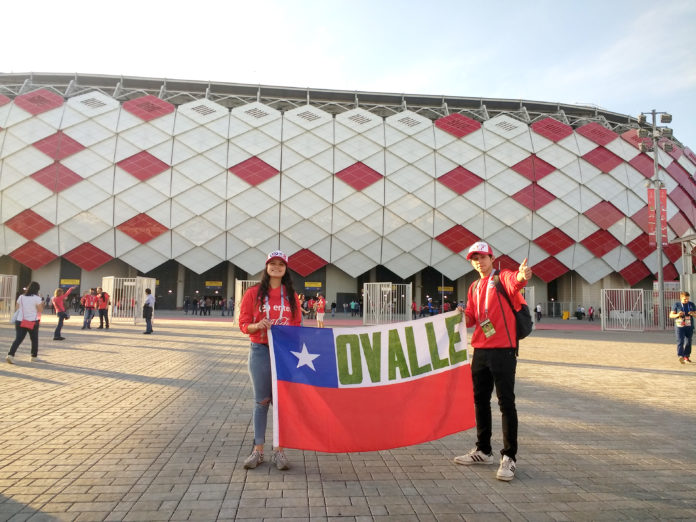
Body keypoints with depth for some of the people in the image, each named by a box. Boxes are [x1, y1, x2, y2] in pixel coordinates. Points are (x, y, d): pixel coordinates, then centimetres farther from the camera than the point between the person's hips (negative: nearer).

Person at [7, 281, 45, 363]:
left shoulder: (21, 297, 6)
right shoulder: (37, 298, -9)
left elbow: (16, 308, 13)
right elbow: (40, 310, -4)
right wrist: (41, 302, 9)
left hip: (20, 321, 4)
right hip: (33, 322, -4)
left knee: (18, 339, 1)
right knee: (34, 339, 13)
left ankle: (10, 355, -18)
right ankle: (34, 356, 23)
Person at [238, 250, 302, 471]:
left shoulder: (291, 295, 9)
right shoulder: (253, 293, 3)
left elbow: (297, 325, 13)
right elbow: (243, 323, 1)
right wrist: (257, 326, -18)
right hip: (260, 351, -1)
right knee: (262, 400, 5)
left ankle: (279, 450, 12)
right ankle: (258, 450, 16)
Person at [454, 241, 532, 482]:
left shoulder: (503, 277, -4)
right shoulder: (474, 287, 16)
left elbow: (515, 281, -30)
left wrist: (523, 275, -52)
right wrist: (462, 314, -5)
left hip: (503, 350, -7)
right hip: (480, 351, 8)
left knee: (506, 403, -4)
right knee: (480, 401, 16)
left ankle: (509, 457, 5)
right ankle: (483, 451, 30)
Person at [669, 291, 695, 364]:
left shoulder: (692, 305, 8)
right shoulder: (676, 305, 0)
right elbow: (671, 315, 0)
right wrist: (677, 315, -20)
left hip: (689, 327, 3)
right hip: (679, 326, -3)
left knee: (688, 342, 9)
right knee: (680, 341, -13)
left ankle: (686, 356, 25)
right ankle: (680, 356, -21)